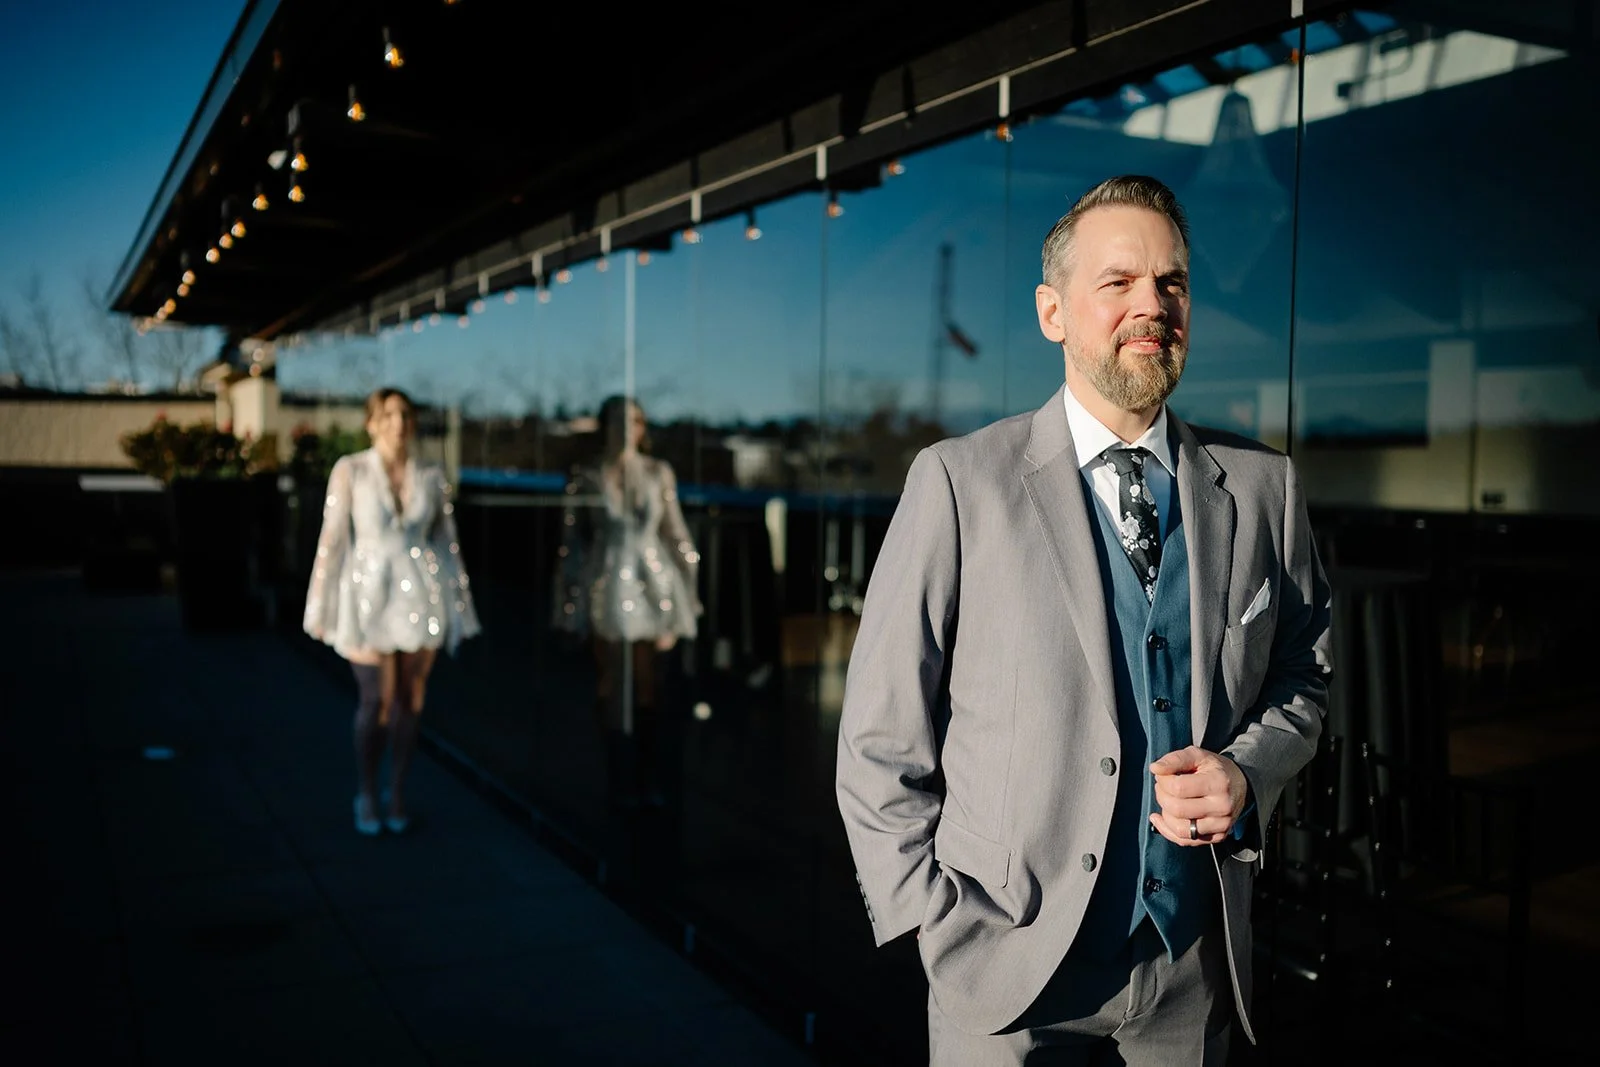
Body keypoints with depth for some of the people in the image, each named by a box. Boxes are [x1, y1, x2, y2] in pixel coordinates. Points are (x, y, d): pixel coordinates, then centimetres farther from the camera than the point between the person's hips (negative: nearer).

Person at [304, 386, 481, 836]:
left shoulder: (431, 476, 3)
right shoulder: (350, 470, -4)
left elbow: (447, 541, 8)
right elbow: (332, 539, -4)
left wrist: (460, 605, 9)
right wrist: (320, 608, -4)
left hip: (422, 595, 2)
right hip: (369, 595, -2)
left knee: (409, 701, 7)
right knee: (376, 701, -3)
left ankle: (396, 795, 23)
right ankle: (367, 796, 19)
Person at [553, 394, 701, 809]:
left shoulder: (659, 472, 5)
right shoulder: (586, 476, 1)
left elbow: (676, 535, 9)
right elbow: (571, 541, 5)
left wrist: (681, 598, 7)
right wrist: (570, 607, 4)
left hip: (651, 587, 1)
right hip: (605, 591, -1)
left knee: (649, 689, 2)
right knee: (612, 691, 3)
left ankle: (649, 781, 12)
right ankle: (622, 785, 12)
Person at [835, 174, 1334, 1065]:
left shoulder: (1263, 487, 1)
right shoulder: (961, 481, -8)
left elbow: (1304, 673, 13)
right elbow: (881, 737, -6)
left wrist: (1249, 773, -6)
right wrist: (938, 921, -8)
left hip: (1196, 970, 3)